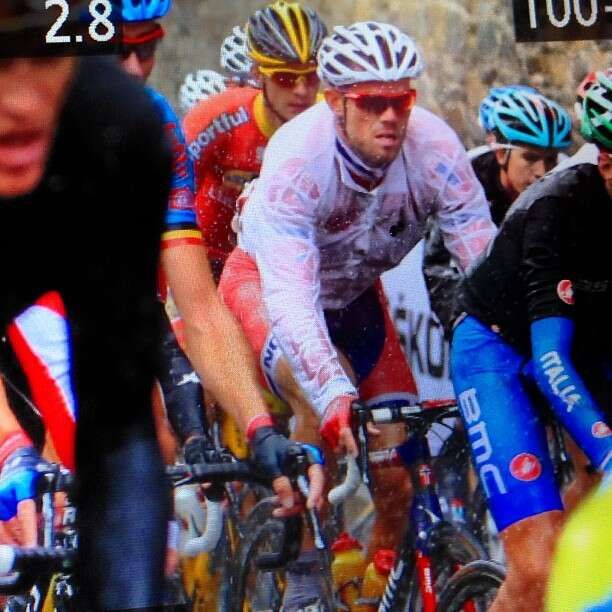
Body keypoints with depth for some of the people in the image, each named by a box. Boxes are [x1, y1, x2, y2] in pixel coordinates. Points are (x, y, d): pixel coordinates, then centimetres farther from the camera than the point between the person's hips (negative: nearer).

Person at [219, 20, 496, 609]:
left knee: (398, 479, -9)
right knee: (323, 399, -35)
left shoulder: (434, 148, -28)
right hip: (264, 282, -4)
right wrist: (334, 397, -57)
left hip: (355, 293, 4)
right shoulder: (297, 155, -37)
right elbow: (290, 300, -44)